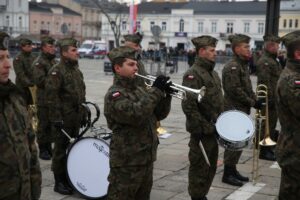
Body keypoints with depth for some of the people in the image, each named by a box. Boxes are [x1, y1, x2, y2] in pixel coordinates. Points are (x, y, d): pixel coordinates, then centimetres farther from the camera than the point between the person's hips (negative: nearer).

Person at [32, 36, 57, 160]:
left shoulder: (54, 61, 15)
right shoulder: (38, 63, -10)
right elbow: (39, 81, -21)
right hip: (44, 100, -7)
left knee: (51, 124, 12)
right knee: (43, 125, 0)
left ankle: (48, 146, 24)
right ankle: (43, 150, 9)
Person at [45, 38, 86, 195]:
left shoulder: (77, 70, 14)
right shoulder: (56, 72, -12)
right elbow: (52, 96, -18)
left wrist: (83, 114, 19)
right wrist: (57, 118, -20)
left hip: (76, 118, 8)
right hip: (63, 119, -7)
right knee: (61, 150, 1)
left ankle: (69, 177, 27)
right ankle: (59, 182, 11)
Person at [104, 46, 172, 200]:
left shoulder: (140, 90, 14)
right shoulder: (114, 94, -13)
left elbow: (159, 115, 13)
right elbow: (135, 114, -28)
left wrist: (165, 94, -4)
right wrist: (155, 91, -23)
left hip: (146, 158, 8)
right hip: (127, 161, -8)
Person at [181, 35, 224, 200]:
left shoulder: (212, 73, 13)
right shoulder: (192, 74, -16)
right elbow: (189, 106, -23)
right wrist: (204, 128, -21)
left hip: (213, 130, 9)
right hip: (202, 131, -9)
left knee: (211, 166, 17)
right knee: (200, 167, 3)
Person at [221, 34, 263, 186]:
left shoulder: (243, 65, 14)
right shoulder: (232, 67, -16)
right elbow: (235, 91, -22)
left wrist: (255, 100, 3)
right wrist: (252, 103, -16)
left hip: (242, 110, 9)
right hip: (234, 110, -9)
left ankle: (233, 170, 26)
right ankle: (227, 174, 7)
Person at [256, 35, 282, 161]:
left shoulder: (273, 60, 17)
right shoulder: (264, 61, -16)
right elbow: (265, 82, -23)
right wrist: (270, 98, -24)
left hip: (274, 98, 10)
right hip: (269, 99, -10)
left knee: (271, 123, 17)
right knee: (267, 125, -3)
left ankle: (269, 148, 29)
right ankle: (264, 151, 5)